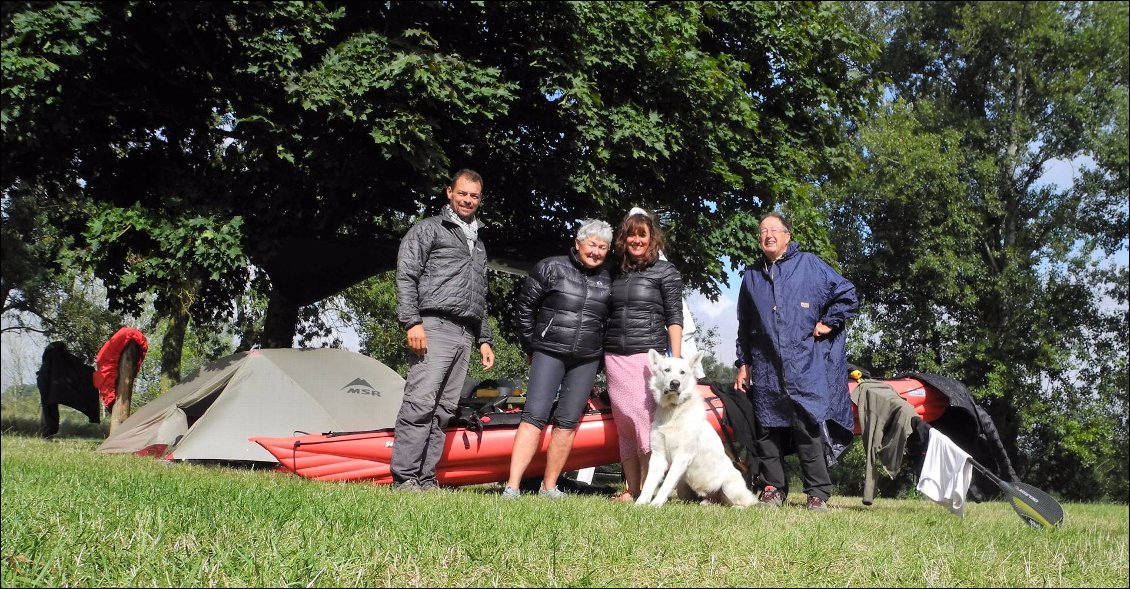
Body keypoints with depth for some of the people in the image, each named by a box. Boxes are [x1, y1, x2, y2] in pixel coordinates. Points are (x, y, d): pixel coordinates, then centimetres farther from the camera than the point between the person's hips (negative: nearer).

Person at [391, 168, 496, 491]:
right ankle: (405, 477, -14)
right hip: (434, 328, -7)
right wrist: (412, 322, -15)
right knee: (420, 403, -14)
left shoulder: (478, 244, 27)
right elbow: (406, 276, -5)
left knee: (444, 410, 3)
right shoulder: (428, 229, 6)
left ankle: (426, 479, 5)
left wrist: (484, 339, 21)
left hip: (464, 336, 7)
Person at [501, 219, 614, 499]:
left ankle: (549, 486, 11)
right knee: (534, 416, -12)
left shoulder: (608, 280, 10)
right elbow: (525, 306, 4)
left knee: (567, 422, 3)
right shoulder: (551, 268, 0)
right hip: (549, 353, -3)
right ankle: (512, 486, -15)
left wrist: (600, 355, 11)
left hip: (586, 360, 4)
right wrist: (531, 346, 5)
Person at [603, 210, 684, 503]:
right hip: (615, 357, 5)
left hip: (650, 354, -5)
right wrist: (604, 357, 17)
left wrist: (676, 358, -9)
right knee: (624, 425, 2)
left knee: (645, 420, -11)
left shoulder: (665, 271, 4)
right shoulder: (616, 273, 17)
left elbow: (674, 316, 0)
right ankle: (632, 490, 5)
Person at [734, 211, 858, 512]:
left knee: (809, 428, -10)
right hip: (765, 369, 4)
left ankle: (818, 494, -5)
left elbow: (847, 294, 6)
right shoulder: (752, 276, 17)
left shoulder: (810, 264, 5)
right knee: (768, 430, 4)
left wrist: (828, 323, 0)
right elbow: (744, 326, 21)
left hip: (806, 366, -4)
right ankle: (773, 490, 12)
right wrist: (743, 364, 17)